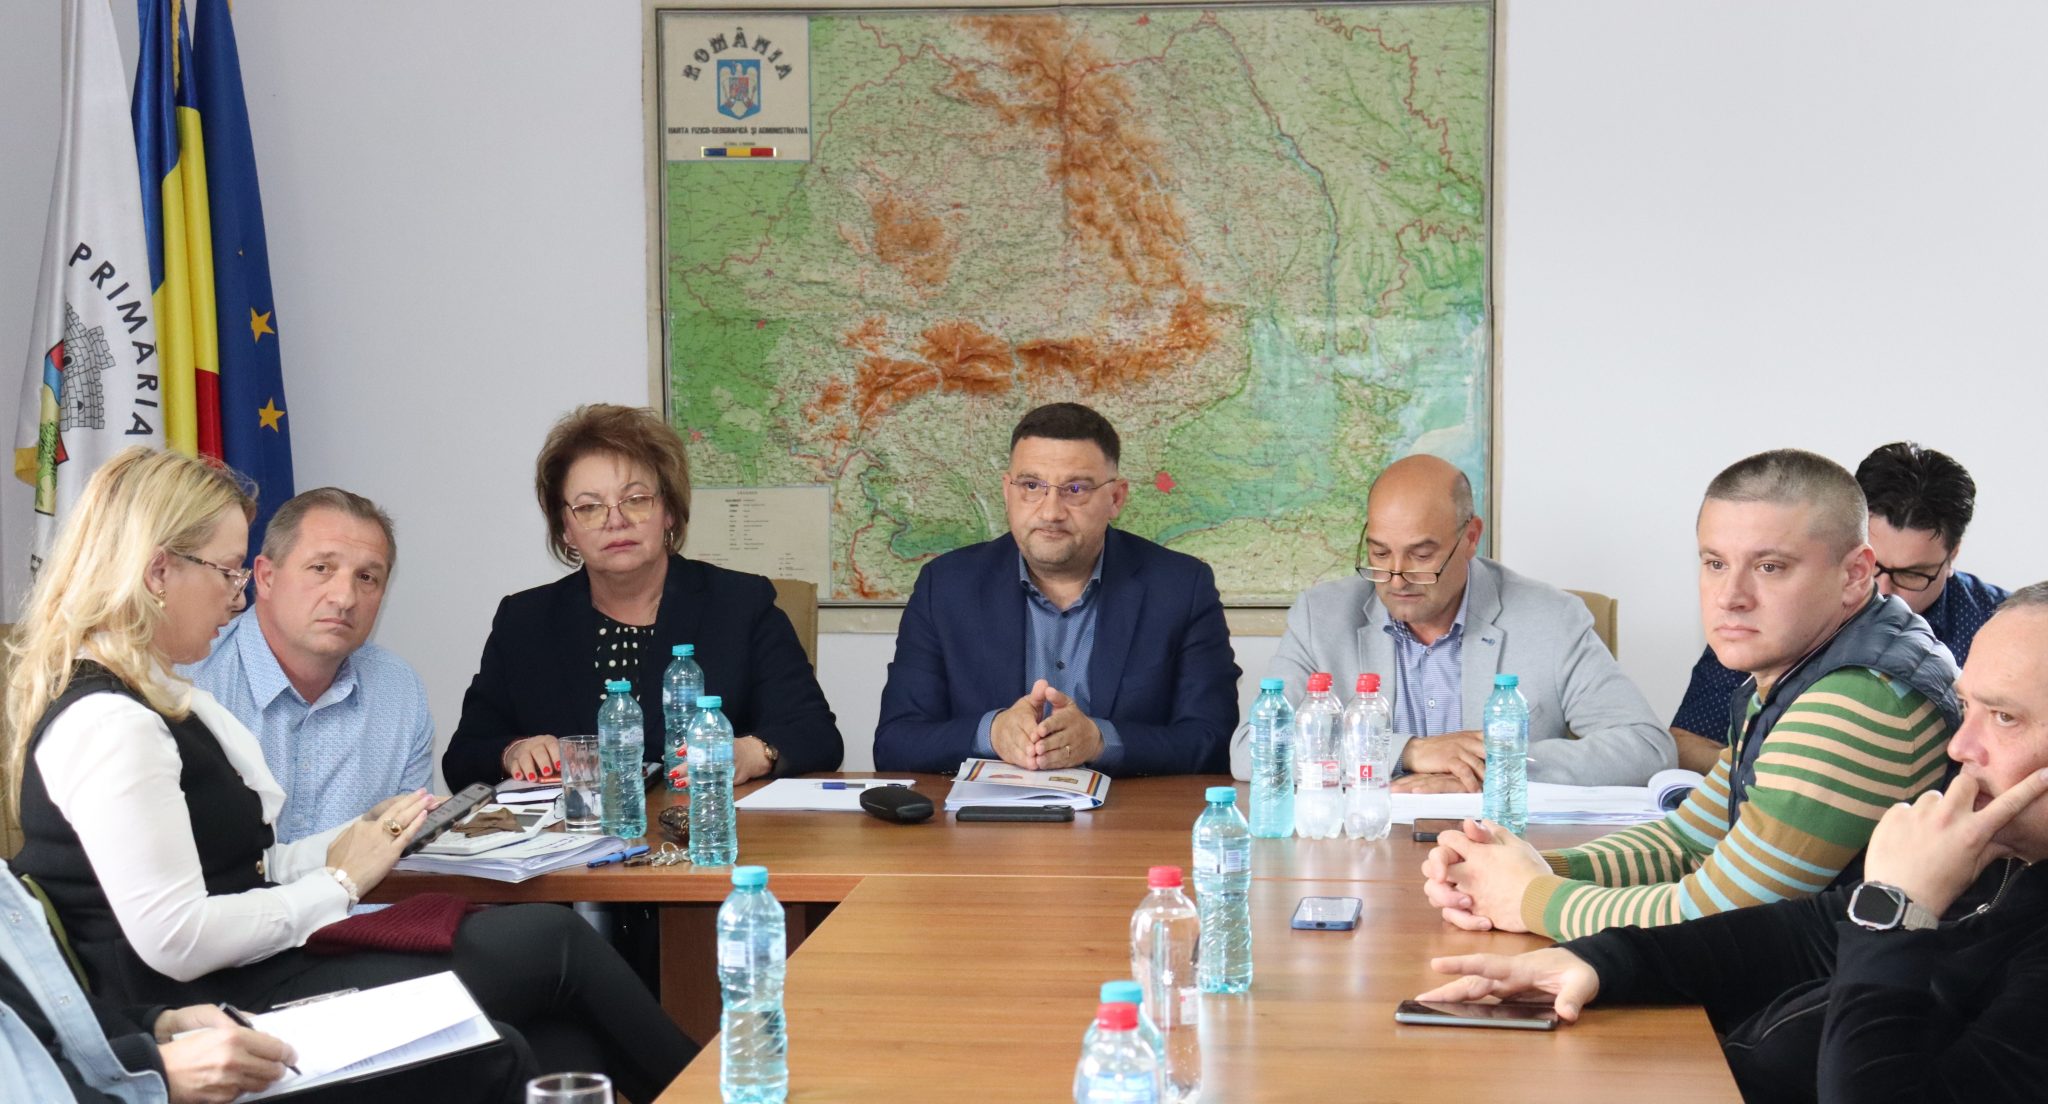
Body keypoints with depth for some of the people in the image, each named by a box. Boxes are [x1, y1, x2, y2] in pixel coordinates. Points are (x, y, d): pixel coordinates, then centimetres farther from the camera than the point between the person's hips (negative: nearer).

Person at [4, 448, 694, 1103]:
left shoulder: (154, 697, 15)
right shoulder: (106, 726, -18)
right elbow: (176, 940, -23)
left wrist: (353, 842, 3)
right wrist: (339, 882, -11)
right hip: (218, 1013, -10)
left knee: (563, 1046, -6)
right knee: (550, 941, -7)